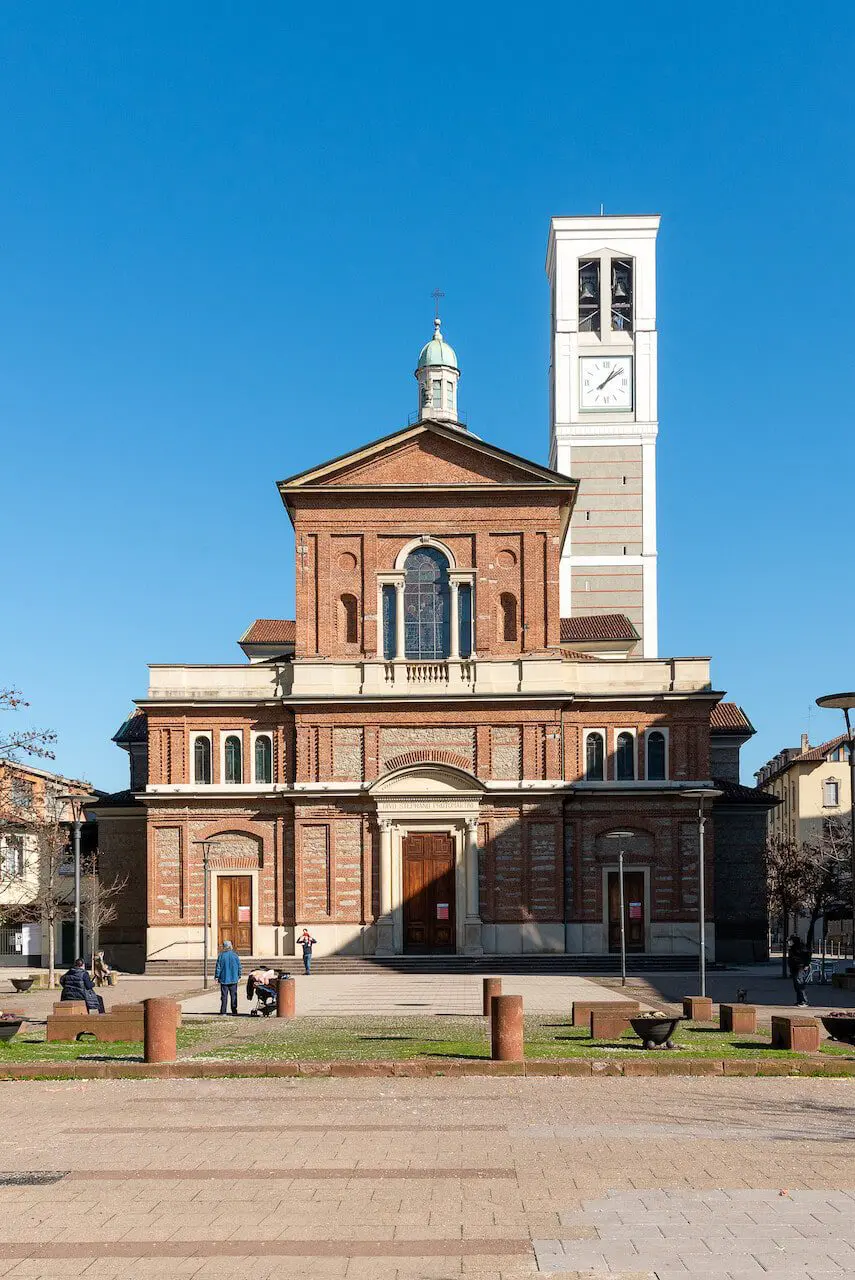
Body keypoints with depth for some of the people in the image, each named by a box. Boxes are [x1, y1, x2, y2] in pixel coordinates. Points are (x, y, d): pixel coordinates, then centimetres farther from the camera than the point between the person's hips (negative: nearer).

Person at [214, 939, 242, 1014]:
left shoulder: (221, 955, -7)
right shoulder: (235, 955, -1)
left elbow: (218, 967, -5)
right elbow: (239, 967, 4)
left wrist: (216, 977, 3)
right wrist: (239, 977, 14)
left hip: (224, 979, -1)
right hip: (233, 979, 1)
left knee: (224, 996, 4)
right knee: (233, 995, 7)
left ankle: (223, 1011, 3)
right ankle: (234, 1011, 7)